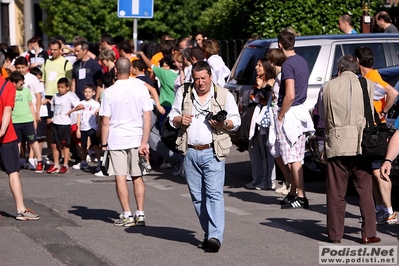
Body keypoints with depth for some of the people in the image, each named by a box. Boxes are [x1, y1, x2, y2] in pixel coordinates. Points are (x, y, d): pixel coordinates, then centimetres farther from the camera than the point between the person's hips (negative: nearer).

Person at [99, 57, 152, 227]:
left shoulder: (110, 92, -7)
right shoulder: (141, 88, -1)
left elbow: (105, 122, -6)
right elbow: (147, 118, -5)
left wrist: (104, 143, 4)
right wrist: (144, 142, -4)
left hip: (116, 139, -3)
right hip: (136, 138, 3)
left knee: (120, 177, 2)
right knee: (137, 177, 12)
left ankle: (127, 215, -1)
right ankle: (140, 214, 10)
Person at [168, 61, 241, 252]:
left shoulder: (224, 95, 6)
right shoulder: (183, 93, 13)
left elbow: (236, 120, 6)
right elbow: (172, 118, 17)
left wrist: (224, 124, -14)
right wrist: (180, 120, -5)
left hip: (213, 152, -3)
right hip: (190, 152, 4)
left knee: (214, 193, -14)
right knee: (197, 196, 6)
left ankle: (215, 236, -19)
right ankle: (208, 233, 17)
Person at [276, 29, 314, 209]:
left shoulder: (288, 65, -17)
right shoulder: (302, 62, 12)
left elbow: (290, 95, -24)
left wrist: (280, 116, -15)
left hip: (289, 113, -9)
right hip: (301, 111, 9)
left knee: (293, 158, -6)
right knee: (296, 158, 15)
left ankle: (301, 197, -7)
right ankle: (293, 193, 23)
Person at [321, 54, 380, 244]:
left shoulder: (328, 87, 4)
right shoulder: (367, 85, 2)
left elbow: (325, 117, 10)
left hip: (336, 144, 0)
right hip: (360, 143, 0)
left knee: (335, 192, 5)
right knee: (365, 191, 6)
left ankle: (335, 234, 7)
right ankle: (368, 234, 6)